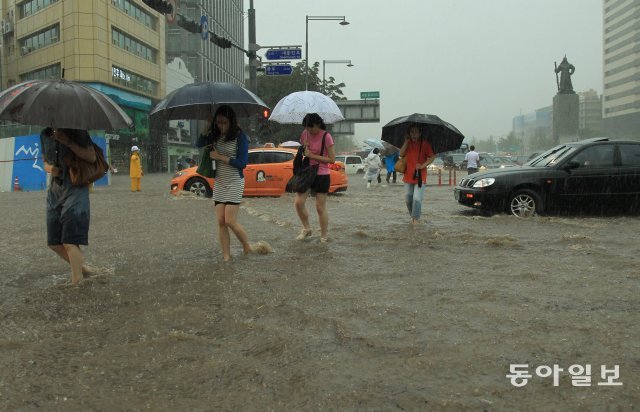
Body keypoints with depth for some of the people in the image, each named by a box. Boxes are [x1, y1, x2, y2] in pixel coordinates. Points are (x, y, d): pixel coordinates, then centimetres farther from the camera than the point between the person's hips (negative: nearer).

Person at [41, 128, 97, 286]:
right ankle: (82, 267, 27)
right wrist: (49, 168, -4)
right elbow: (45, 161, 20)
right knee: (54, 243, 9)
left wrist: (68, 142, -22)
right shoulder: (45, 135, 9)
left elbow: (91, 157, -15)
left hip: (76, 188, -7)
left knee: (70, 241, -13)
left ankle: (77, 283, -7)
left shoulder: (76, 131, -7)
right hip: (55, 189, 7)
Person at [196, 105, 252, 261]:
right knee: (221, 222, 1)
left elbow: (242, 163, -14)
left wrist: (220, 157, -14)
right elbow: (199, 144, -2)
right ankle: (226, 257, 6)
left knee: (230, 221, -10)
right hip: (219, 182, 6)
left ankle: (248, 249, 12)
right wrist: (207, 128, -11)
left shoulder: (240, 137, -10)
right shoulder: (216, 136, 6)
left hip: (235, 182, -6)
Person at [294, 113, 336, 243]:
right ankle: (306, 229, 19)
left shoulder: (326, 136, -14)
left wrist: (312, 155, -18)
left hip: (322, 176, -5)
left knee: (320, 207, 1)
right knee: (298, 202, -2)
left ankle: (324, 237, 16)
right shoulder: (305, 134, 3)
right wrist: (304, 147, -5)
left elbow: (332, 159, -15)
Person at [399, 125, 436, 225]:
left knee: (417, 199, -14)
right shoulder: (408, 143, 8)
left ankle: (416, 218, 0)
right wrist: (406, 141, -11)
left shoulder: (425, 144, -5)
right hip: (408, 175, 5)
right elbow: (401, 154, -5)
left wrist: (423, 165, -19)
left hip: (420, 176, -5)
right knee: (408, 199, 10)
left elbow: (432, 156, -8)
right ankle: (412, 216, 29)